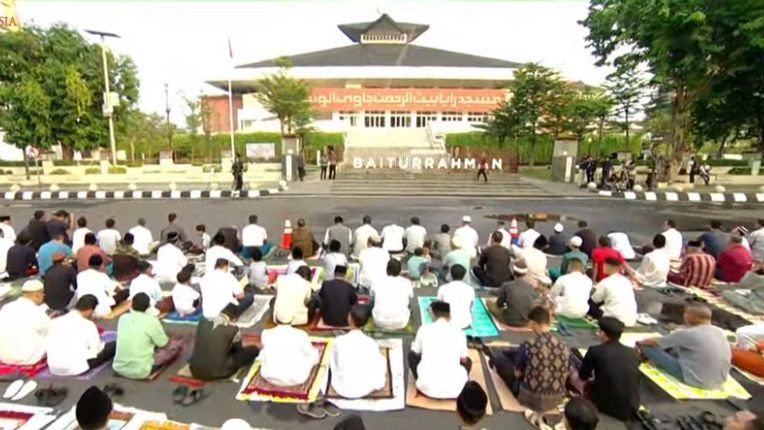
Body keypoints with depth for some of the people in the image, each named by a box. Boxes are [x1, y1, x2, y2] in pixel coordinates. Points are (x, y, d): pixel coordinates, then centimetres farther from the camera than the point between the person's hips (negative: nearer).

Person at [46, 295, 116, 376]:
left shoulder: (55, 321, 8)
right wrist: (102, 344, 15)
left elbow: (46, 347, 11)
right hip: (77, 368, -7)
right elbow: (95, 350, -6)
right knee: (113, 345, 3)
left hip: (53, 368, 7)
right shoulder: (88, 324, -8)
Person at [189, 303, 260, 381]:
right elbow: (238, 349, 8)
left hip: (195, 370, 5)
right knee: (253, 349, 9)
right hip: (218, 373, -4)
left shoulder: (202, 322, -1)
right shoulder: (234, 329, -12)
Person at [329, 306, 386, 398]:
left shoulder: (338, 341, -16)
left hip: (341, 389, 1)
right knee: (382, 359, 20)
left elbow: (334, 361, 3)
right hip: (365, 390, -1)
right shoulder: (372, 343, -17)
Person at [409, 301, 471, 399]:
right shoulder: (458, 331, 2)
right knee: (468, 361, 31)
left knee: (412, 355, 27)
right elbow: (464, 360, 14)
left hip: (427, 387, 0)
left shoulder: (424, 329, 2)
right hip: (454, 389, 0)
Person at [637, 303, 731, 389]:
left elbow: (655, 341, -8)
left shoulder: (687, 333, -18)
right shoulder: (720, 332, 1)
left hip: (698, 381, -8)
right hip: (719, 381, 8)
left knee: (648, 346, -6)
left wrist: (640, 343, 14)